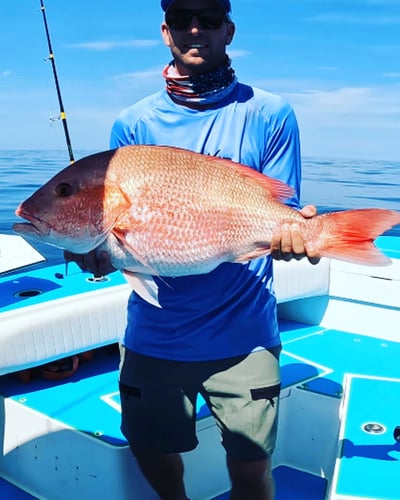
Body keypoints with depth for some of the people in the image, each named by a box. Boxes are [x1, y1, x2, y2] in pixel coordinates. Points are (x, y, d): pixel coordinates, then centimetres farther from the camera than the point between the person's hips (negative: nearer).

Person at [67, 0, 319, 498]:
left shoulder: (270, 114, -2)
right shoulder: (133, 124, 2)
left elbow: (282, 215, -4)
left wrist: (288, 233, -26)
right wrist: (98, 250, -21)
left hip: (243, 332, -2)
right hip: (154, 331, 3)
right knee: (151, 451, 20)